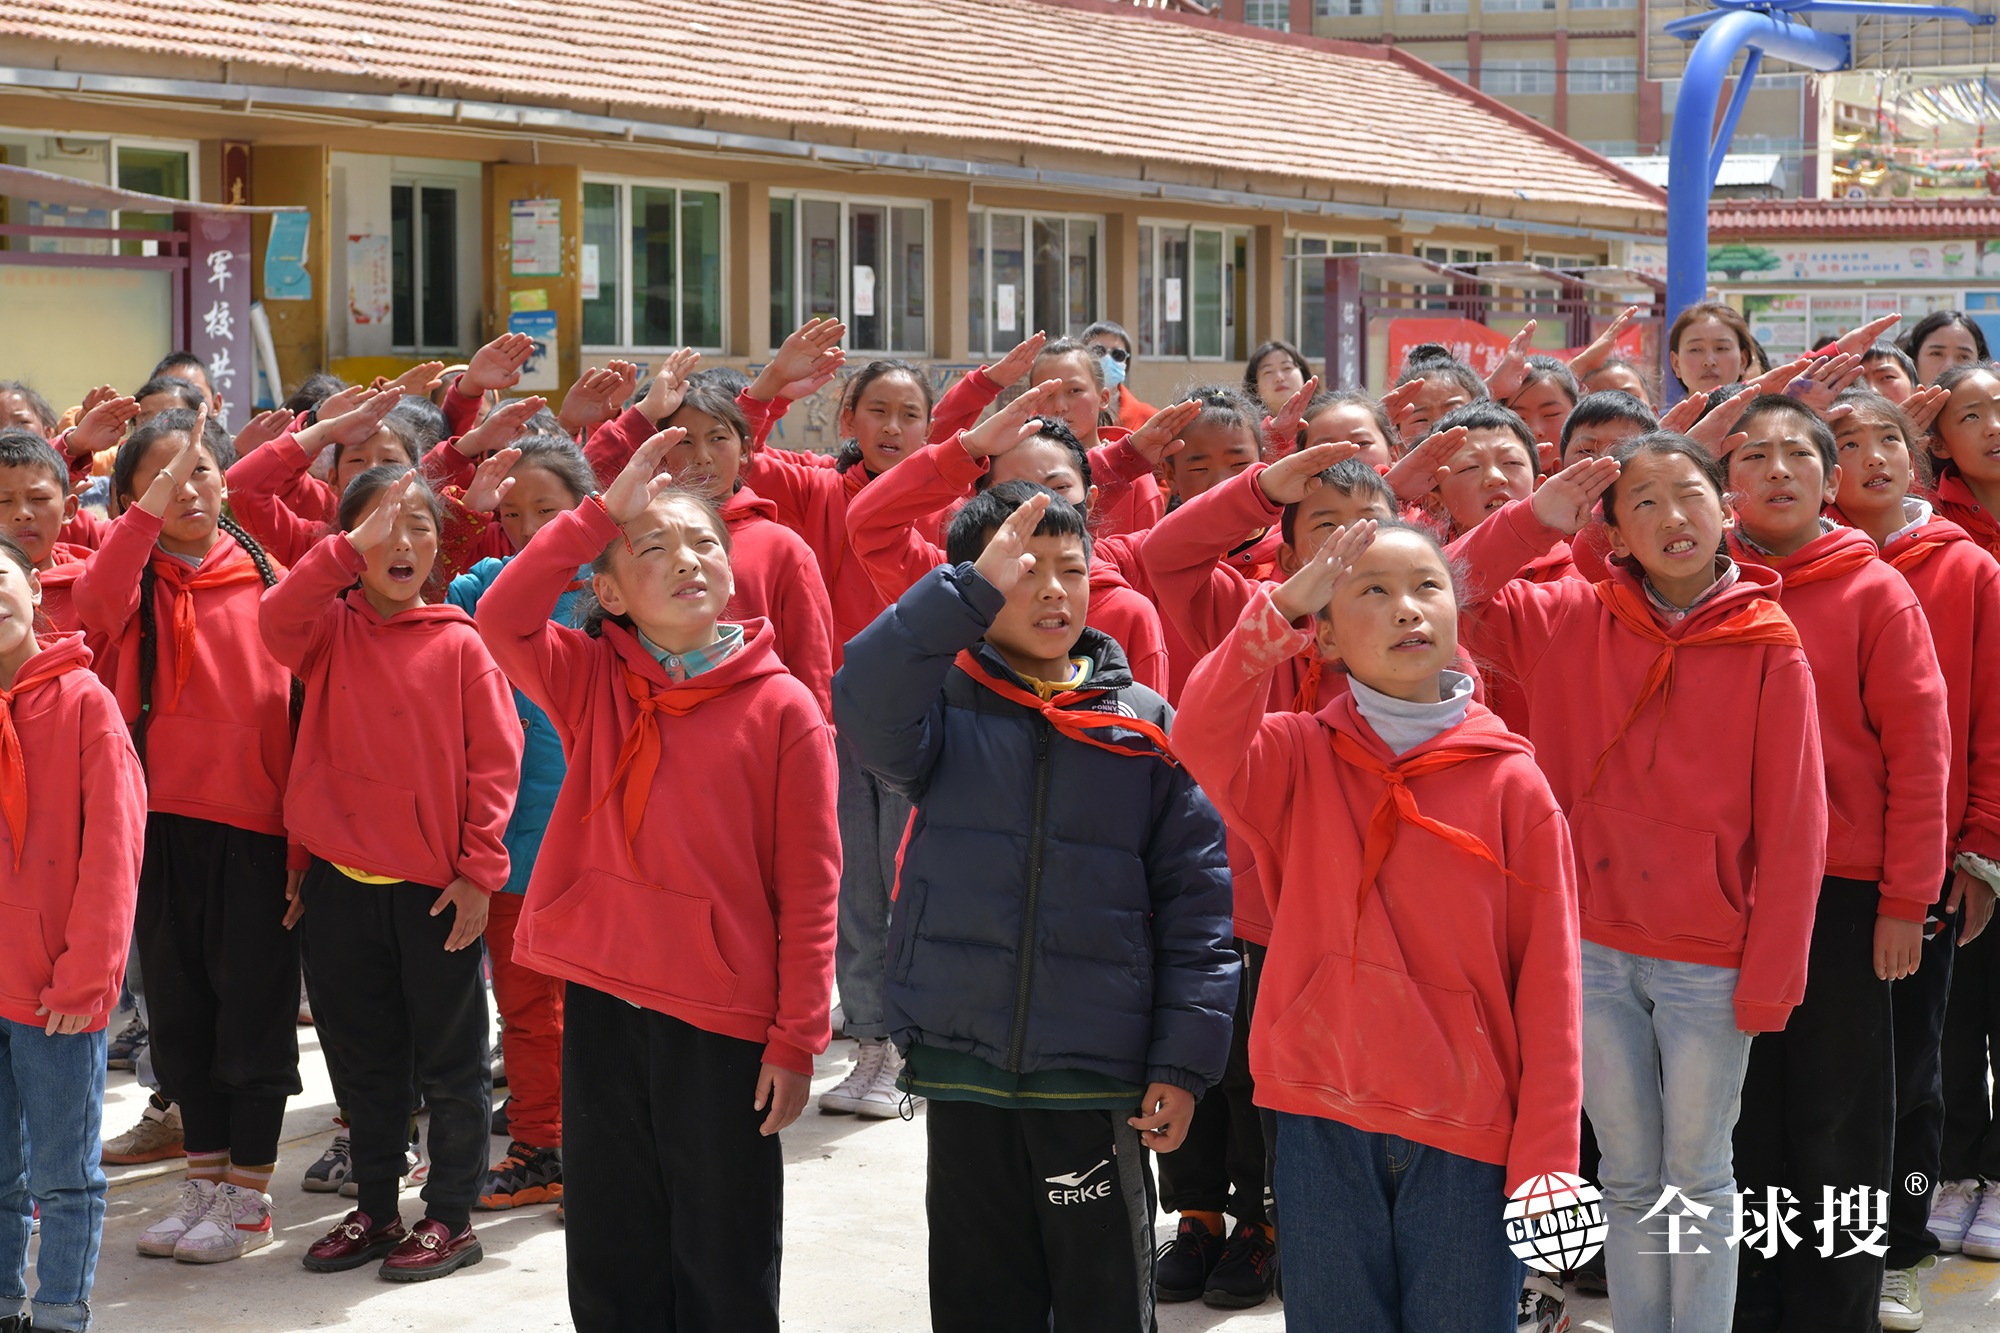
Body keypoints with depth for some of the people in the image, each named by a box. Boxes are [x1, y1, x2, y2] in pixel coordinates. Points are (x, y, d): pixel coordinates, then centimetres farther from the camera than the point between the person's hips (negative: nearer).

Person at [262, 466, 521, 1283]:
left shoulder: (459, 644, -3)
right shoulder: (330, 631, 3)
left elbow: (496, 760, -4)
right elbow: (277, 619, -21)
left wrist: (479, 869, -10)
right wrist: (354, 546, -29)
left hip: (437, 887, -2)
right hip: (341, 880, 3)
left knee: (448, 1061, 6)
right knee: (366, 1057, 15)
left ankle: (451, 1217, 17)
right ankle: (373, 1210, 27)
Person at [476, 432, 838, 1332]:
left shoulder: (782, 708, -6)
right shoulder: (590, 681, 3)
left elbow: (808, 885, -6)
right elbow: (502, 617, -15)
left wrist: (797, 1038, -8)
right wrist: (604, 511, -17)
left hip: (725, 1021, -3)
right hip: (601, 1005, 3)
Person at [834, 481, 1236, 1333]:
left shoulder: (1147, 726, 3)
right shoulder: (943, 706, 2)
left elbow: (1197, 899, 2)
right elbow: (866, 711, -22)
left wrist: (1183, 1059, -4)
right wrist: (970, 590, -26)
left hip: (1099, 1076, 0)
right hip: (963, 1066, 0)